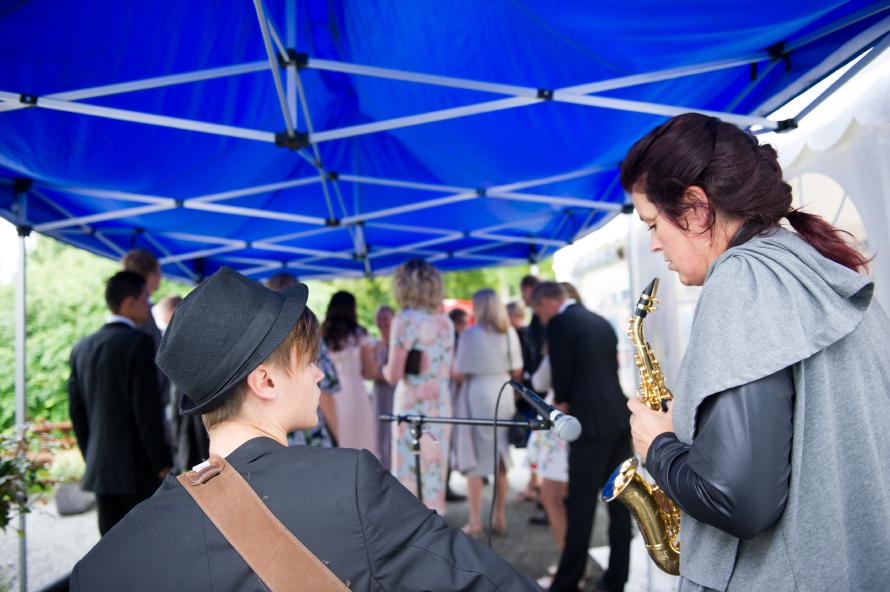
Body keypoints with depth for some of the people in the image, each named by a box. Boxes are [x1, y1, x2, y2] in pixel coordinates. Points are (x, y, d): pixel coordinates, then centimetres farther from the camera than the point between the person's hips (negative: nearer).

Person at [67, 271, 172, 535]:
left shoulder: (82, 348, 8)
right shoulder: (138, 343, -13)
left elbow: (77, 412, 12)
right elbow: (147, 410, -16)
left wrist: (92, 459, 20)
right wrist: (163, 464, -10)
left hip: (100, 470, 6)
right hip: (139, 469, -6)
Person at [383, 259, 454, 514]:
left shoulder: (405, 320, -9)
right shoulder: (445, 321, 10)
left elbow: (394, 375, -12)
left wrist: (384, 368, 8)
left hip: (412, 408, -6)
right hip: (442, 406, 6)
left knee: (406, 481, 1)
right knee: (435, 481, 12)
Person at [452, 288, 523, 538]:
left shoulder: (470, 334, -11)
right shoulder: (509, 333, 2)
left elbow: (460, 374, -12)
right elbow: (517, 372, 5)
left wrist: (453, 369, 9)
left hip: (477, 396, -4)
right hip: (503, 396, 4)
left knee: (474, 461, 3)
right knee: (500, 459, 13)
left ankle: (475, 522, 5)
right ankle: (499, 517, 20)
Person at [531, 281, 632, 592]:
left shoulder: (559, 324, -7)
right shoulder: (601, 322, 17)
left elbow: (562, 376, -7)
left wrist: (561, 404, 14)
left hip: (592, 424, -8)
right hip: (619, 418, 8)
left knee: (580, 506, -2)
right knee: (619, 502, 11)